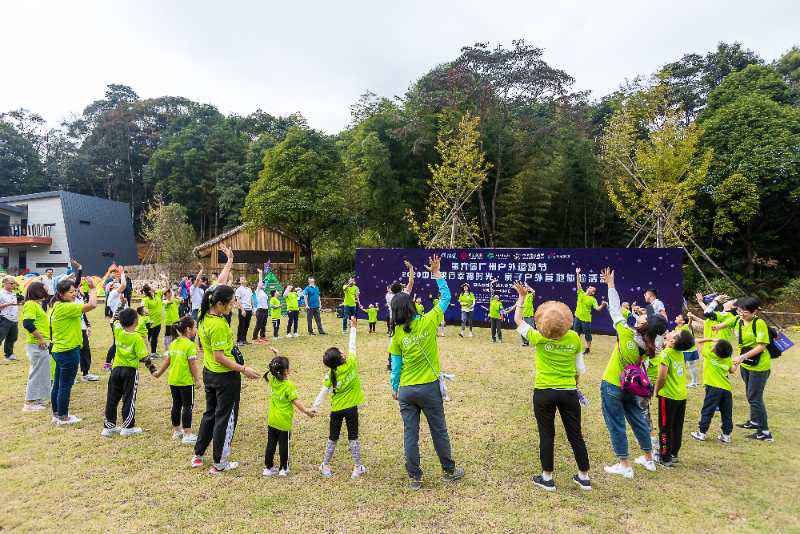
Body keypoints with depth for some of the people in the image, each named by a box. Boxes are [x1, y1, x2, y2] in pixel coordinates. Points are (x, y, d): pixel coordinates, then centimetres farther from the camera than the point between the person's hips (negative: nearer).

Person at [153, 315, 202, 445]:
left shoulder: (173, 343, 7)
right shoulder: (190, 345, -16)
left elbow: (167, 360, 9)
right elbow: (193, 364, -16)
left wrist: (159, 373, 24)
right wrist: (197, 380, -9)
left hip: (173, 380, 7)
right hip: (186, 381, -7)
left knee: (176, 405, 17)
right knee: (188, 406, 1)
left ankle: (176, 431, 29)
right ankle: (187, 435, 3)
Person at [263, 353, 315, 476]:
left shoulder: (273, 381, -2)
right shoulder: (289, 386, -19)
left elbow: (274, 370, 17)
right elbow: (296, 401, -20)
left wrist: (276, 354, 20)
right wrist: (306, 411, -12)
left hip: (272, 421, 6)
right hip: (284, 423, -6)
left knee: (271, 444, 15)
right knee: (284, 446, 8)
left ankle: (268, 467, 24)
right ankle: (283, 469, 17)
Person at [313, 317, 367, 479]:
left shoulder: (330, 375, -12)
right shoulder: (352, 363, -14)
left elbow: (324, 392, -17)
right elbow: (352, 346, -2)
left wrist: (315, 406, -15)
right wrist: (353, 327, 6)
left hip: (337, 409, 1)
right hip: (352, 407, -1)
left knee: (333, 438, 15)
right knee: (353, 437, 9)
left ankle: (326, 465, 25)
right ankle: (358, 467, 12)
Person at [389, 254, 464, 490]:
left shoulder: (398, 334, -5)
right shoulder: (428, 323, -11)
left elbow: (396, 365, 0)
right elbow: (445, 298, 0)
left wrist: (394, 388, 13)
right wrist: (437, 273, 7)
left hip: (406, 391, 2)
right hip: (429, 388, -1)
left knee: (410, 434, 9)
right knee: (439, 431, 14)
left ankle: (414, 477, 18)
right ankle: (449, 470, 30)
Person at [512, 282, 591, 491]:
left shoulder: (539, 339, -14)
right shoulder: (574, 338, -7)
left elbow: (518, 320, 1)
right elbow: (580, 368, 4)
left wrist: (522, 297, 6)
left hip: (544, 392, -2)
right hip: (569, 392, 3)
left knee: (547, 435, 10)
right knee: (575, 435, 15)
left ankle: (547, 478, 21)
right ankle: (584, 477, 27)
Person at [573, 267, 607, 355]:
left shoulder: (593, 299, -6)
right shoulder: (581, 293, 4)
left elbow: (597, 308, -13)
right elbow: (578, 284, -1)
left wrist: (602, 305, -33)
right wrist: (578, 274, -9)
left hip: (586, 319, -4)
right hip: (578, 318, 4)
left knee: (587, 335, 6)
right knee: (576, 333, 12)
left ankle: (588, 348, 19)